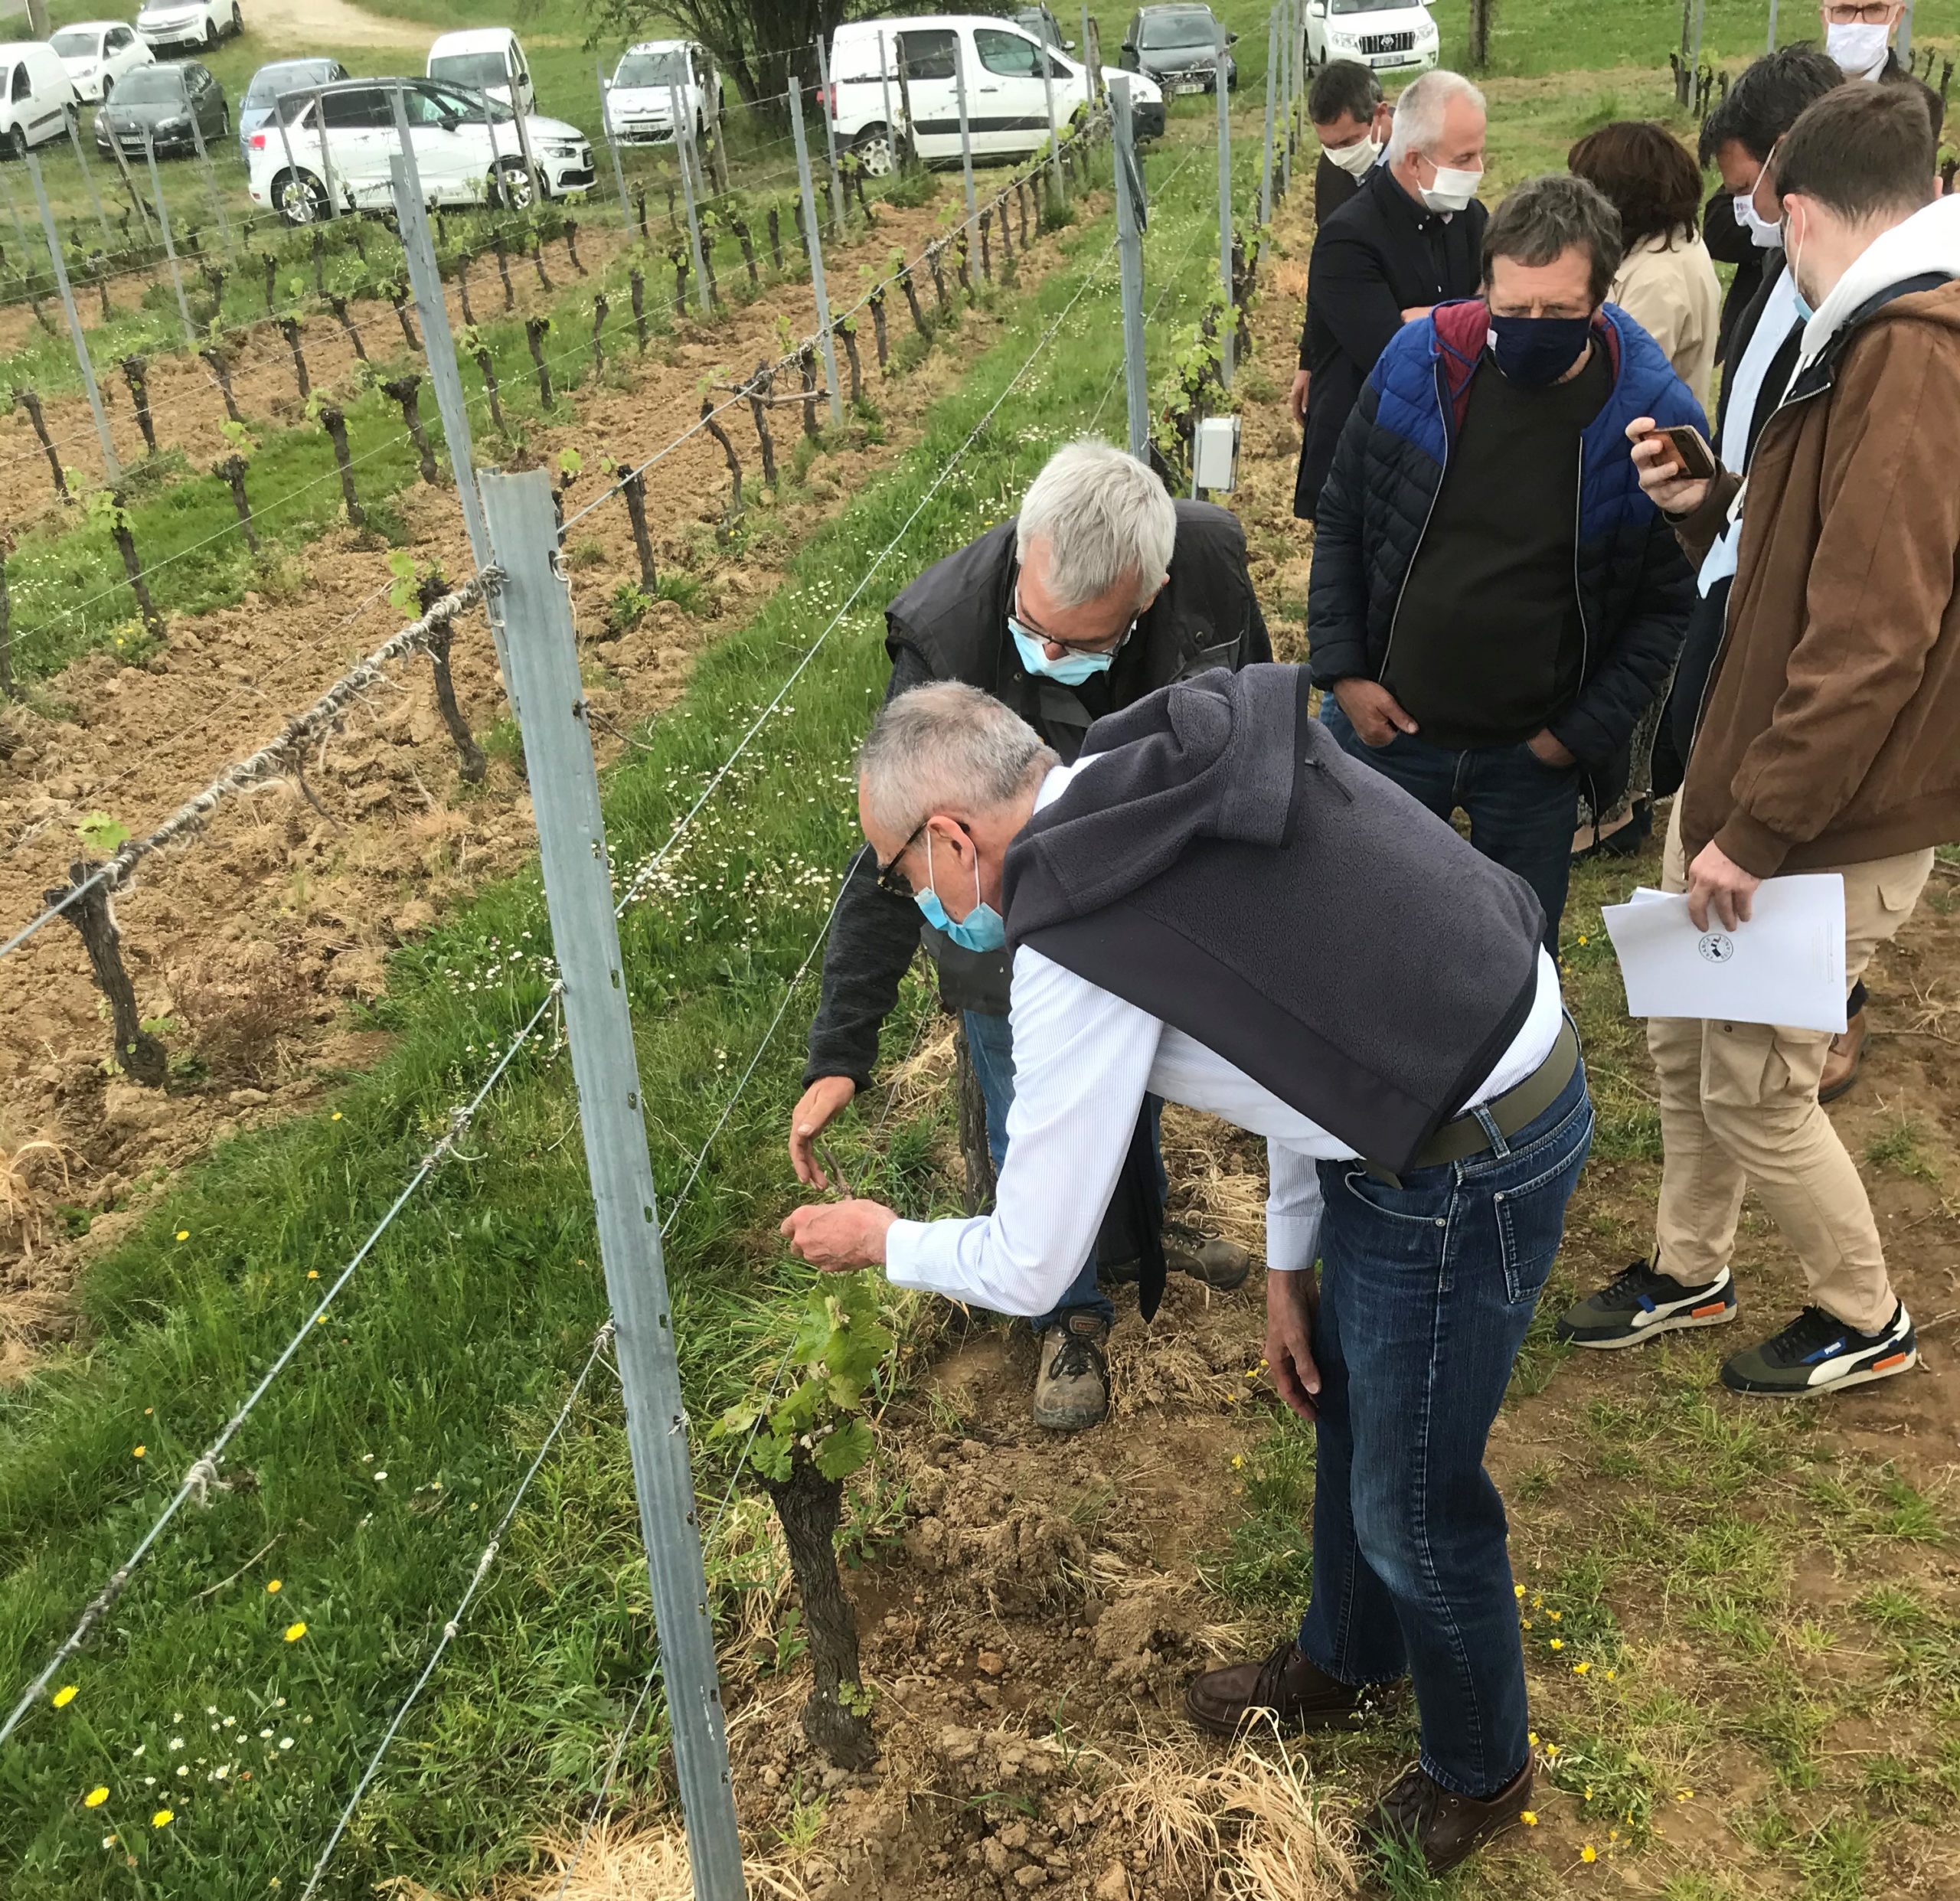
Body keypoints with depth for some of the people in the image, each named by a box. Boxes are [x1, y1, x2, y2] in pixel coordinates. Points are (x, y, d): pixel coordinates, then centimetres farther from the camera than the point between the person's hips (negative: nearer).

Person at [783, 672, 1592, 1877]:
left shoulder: (1077, 942, -24)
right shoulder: (1176, 772, 1)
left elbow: (1028, 1270, -14)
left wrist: (885, 1243, 7)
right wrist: (1289, 1256, 17)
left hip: (1464, 1171, -9)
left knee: (1415, 1507, 13)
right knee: (1346, 1404, 27)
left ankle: (1479, 1774, 41)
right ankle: (1343, 1667, 54)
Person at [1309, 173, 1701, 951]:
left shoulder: (1658, 419, -14)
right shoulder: (1416, 362, -10)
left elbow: (1668, 602, -5)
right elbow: (1341, 521, 2)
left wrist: (1583, 732, -10)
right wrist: (1342, 670, -4)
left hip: (1534, 759, -1)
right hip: (1385, 725, 1)